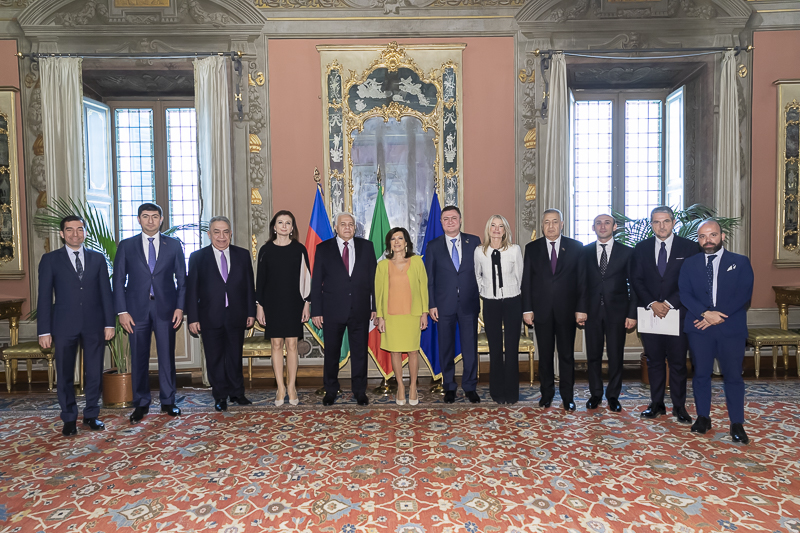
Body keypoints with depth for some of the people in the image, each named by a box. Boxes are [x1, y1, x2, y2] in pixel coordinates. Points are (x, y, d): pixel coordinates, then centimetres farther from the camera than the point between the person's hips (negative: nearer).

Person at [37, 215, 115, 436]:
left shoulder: (97, 259, 7)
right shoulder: (50, 259, 3)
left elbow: (106, 292, 6)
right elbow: (44, 297, 0)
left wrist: (109, 323, 1)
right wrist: (44, 330, -4)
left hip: (94, 325, 1)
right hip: (64, 325, -1)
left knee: (94, 373, 6)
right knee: (65, 375, 7)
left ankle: (91, 415, 21)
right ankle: (69, 419, 21)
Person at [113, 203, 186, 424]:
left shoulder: (173, 245, 7)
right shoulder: (126, 246, 6)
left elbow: (182, 279, 6)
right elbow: (119, 280, 4)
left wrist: (179, 307, -3)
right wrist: (122, 311, -4)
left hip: (166, 309, 0)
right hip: (137, 309, 0)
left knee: (167, 356, 5)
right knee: (139, 358, 5)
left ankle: (168, 402, 18)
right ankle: (141, 404, 18)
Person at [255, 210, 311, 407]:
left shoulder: (299, 249, 2)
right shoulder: (266, 249, 4)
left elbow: (306, 277, 3)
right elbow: (260, 279, 4)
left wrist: (307, 303, -2)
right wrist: (259, 305, -1)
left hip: (293, 302, -1)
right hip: (272, 302, 1)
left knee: (291, 344, 1)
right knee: (276, 344, 3)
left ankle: (291, 387, 12)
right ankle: (280, 388, 11)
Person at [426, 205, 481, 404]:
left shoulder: (474, 241, 5)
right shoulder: (433, 246, 4)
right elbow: (429, 278, 4)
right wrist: (431, 305, -3)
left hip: (469, 304, 0)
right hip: (444, 305, 0)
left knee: (470, 347, 6)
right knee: (446, 348, 8)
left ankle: (470, 387, 21)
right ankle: (449, 387, 22)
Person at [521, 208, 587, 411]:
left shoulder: (575, 247, 3)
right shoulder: (532, 248, 4)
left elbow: (582, 280, 0)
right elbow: (526, 281, 3)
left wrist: (581, 308, -6)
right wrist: (527, 309, -3)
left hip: (566, 310, 0)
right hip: (541, 310, 1)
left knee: (567, 354, 7)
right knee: (545, 354, 9)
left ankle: (567, 396, 19)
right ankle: (546, 393, 22)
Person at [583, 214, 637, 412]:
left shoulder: (627, 252, 3)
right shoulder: (584, 252, 5)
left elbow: (633, 285, 2)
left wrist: (632, 314, -4)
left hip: (617, 311, -1)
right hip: (592, 311, 1)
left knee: (616, 356, 6)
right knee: (593, 355, 8)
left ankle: (613, 395, 20)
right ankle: (595, 394, 21)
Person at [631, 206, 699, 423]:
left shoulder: (689, 248, 1)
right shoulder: (641, 248, 8)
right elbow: (636, 280, 3)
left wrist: (669, 303, -14)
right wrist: (652, 303, -10)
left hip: (677, 313, -2)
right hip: (650, 313, 2)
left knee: (678, 363, 4)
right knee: (654, 362, 9)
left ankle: (679, 406, 16)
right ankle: (656, 404, 19)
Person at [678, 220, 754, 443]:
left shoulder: (740, 262, 5)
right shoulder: (690, 264, 9)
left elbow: (744, 294, -5)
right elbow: (685, 294, -1)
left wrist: (719, 316, -13)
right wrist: (705, 313, -16)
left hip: (731, 327, -1)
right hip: (699, 328, 1)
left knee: (733, 376, 4)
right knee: (701, 374, 7)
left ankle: (737, 424, 14)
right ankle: (703, 417, 20)